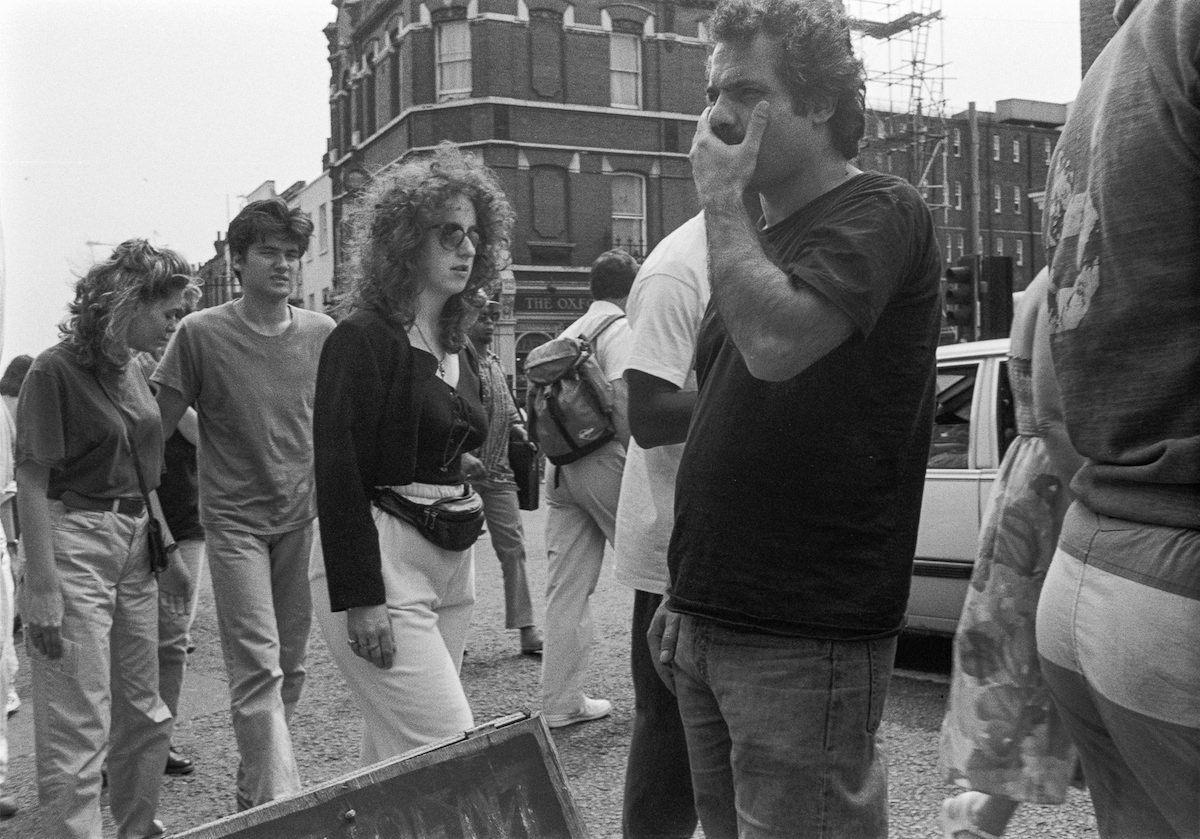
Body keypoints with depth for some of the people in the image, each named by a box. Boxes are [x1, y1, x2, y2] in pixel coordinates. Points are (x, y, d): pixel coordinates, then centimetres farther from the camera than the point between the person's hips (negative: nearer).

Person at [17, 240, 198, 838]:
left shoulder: (132, 372, 10)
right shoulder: (57, 371, -13)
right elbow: (31, 481, -16)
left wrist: (167, 551, 16)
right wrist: (43, 586, -21)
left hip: (132, 544, 8)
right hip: (73, 543, -8)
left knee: (143, 714, 16)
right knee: (77, 727, -4)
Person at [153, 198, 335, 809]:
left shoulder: (323, 334, 1)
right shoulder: (201, 334, -7)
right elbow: (156, 428, -2)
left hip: (302, 519, 4)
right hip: (235, 521, -4)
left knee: (289, 667, 12)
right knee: (258, 667, -11)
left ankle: (253, 793, 31)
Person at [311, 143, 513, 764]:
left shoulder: (456, 348, 14)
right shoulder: (363, 338, -10)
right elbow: (337, 473, -15)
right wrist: (360, 599, -19)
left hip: (450, 564, 8)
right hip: (380, 560, -7)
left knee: (396, 761, 10)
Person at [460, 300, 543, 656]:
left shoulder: (495, 362, 15)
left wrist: (519, 429, 4)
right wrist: (461, 455, -24)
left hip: (499, 471, 6)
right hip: (462, 471, -6)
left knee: (513, 547, 4)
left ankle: (526, 629, 8)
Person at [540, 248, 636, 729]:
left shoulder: (569, 334, 18)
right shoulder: (621, 329, -5)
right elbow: (622, 403, -18)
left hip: (559, 466, 7)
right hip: (604, 461, -7)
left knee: (566, 587, 7)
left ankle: (560, 702, 11)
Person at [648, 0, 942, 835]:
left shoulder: (879, 213, -8)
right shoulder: (758, 239, 17)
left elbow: (776, 345, -27)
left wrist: (722, 199, -12)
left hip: (806, 640, -8)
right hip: (708, 626, 8)